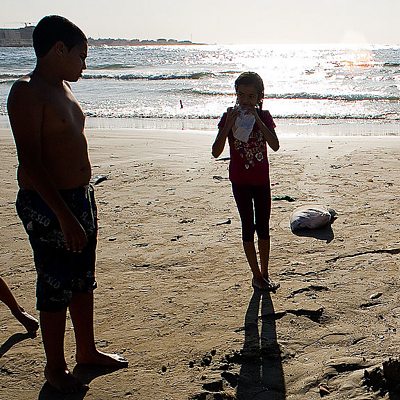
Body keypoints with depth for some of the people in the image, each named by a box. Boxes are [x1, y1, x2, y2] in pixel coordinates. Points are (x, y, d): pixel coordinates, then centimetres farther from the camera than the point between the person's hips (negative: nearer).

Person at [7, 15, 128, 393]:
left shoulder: (62, 88, 12)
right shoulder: (26, 92, -16)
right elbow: (30, 162, -23)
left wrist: (82, 201, 19)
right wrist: (64, 216, -25)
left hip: (80, 197, 9)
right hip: (47, 205, -9)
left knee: (83, 280, 19)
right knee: (55, 288, 3)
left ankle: (87, 350, 35)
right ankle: (55, 367, 21)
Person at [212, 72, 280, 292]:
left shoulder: (264, 116, -3)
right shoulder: (229, 116, -7)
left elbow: (275, 146, -19)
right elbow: (216, 152, -16)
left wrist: (257, 120, -25)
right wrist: (229, 125, -25)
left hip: (262, 180, 2)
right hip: (240, 181, -2)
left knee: (263, 227, 9)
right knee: (248, 227, 4)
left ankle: (264, 273, 23)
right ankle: (256, 275, 15)